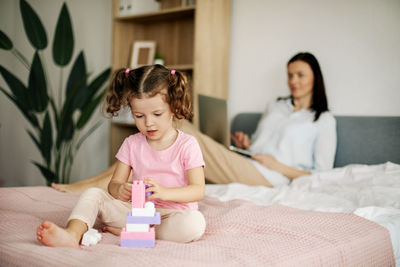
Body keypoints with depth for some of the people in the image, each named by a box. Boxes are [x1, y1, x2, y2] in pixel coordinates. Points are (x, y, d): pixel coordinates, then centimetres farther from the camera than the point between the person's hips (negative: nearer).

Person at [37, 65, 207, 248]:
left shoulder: (187, 145, -5)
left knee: (195, 223, -36)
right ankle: (72, 234, -35)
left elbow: (198, 190, -12)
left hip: (173, 214, -3)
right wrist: (119, 190, -22)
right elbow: (114, 183, 5)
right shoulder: (132, 144, 7)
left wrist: (163, 192, -30)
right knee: (93, 194, -11)